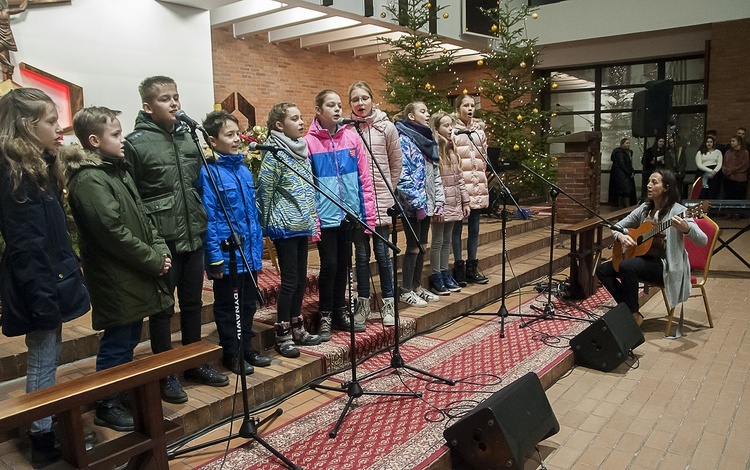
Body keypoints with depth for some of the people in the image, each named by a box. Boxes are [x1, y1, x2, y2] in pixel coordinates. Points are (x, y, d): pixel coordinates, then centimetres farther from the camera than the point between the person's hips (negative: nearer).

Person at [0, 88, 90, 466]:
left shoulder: (37, 168, 11)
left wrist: (63, 282, 16)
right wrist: (44, 300, -21)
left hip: (50, 280, 9)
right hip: (39, 287, -9)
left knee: (49, 356, 18)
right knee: (43, 361, 3)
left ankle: (48, 430, 33)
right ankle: (43, 441, 18)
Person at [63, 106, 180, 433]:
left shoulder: (117, 169, 14)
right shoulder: (89, 180, -16)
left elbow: (142, 216, 15)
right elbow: (113, 232, -22)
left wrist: (160, 250, 2)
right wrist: (153, 260, -16)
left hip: (135, 277, 9)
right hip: (115, 280, -9)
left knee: (129, 340, 19)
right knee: (116, 344, 4)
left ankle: (125, 396, 34)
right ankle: (107, 406, 20)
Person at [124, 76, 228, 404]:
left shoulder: (188, 137, 10)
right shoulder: (136, 143, -8)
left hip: (193, 237, 6)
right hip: (161, 241, -5)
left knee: (193, 303, 16)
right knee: (162, 309, 7)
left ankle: (195, 363, 31)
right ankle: (166, 374, 21)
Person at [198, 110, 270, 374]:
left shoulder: (244, 170, 9)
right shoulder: (209, 173, -12)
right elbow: (209, 218, -15)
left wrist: (258, 250, 12)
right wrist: (215, 258, -17)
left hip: (249, 254, 7)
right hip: (226, 254, -7)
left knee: (248, 303, 17)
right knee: (227, 307, 9)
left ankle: (246, 349, 32)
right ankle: (231, 354, 23)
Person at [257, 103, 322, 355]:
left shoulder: (302, 150, 11)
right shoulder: (274, 155, -12)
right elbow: (265, 193, -10)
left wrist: (312, 220, 15)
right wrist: (267, 226, -6)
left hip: (303, 225, 7)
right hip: (285, 228, -7)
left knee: (301, 279, 13)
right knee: (290, 280, -2)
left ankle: (297, 328, 25)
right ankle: (282, 335, 11)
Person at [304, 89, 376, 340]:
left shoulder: (351, 137, 4)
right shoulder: (309, 141, -5)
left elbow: (364, 177, 5)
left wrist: (369, 214, 1)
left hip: (350, 213, 4)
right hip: (325, 216, -4)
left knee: (344, 264, 13)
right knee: (329, 265, 1)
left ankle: (340, 311, 28)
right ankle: (326, 317, 17)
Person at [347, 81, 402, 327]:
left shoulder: (386, 127, 3)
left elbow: (396, 164, 8)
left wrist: (388, 191, 8)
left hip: (382, 200, 0)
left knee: (382, 252, 4)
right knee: (361, 254, 8)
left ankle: (388, 303, 18)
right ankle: (362, 303, 20)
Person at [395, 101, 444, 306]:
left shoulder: (428, 140, 16)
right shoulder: (404, 139, -9)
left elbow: (435, 174, 16)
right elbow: (403, 175, -18)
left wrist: (439, 200, 8)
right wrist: (417, 202, -20)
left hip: (427, 203, 8)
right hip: (412, 204, -8)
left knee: (422, 245, 13)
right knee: (414, 246, -2)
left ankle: (417, 286, 24)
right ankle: (406, 291, 10)